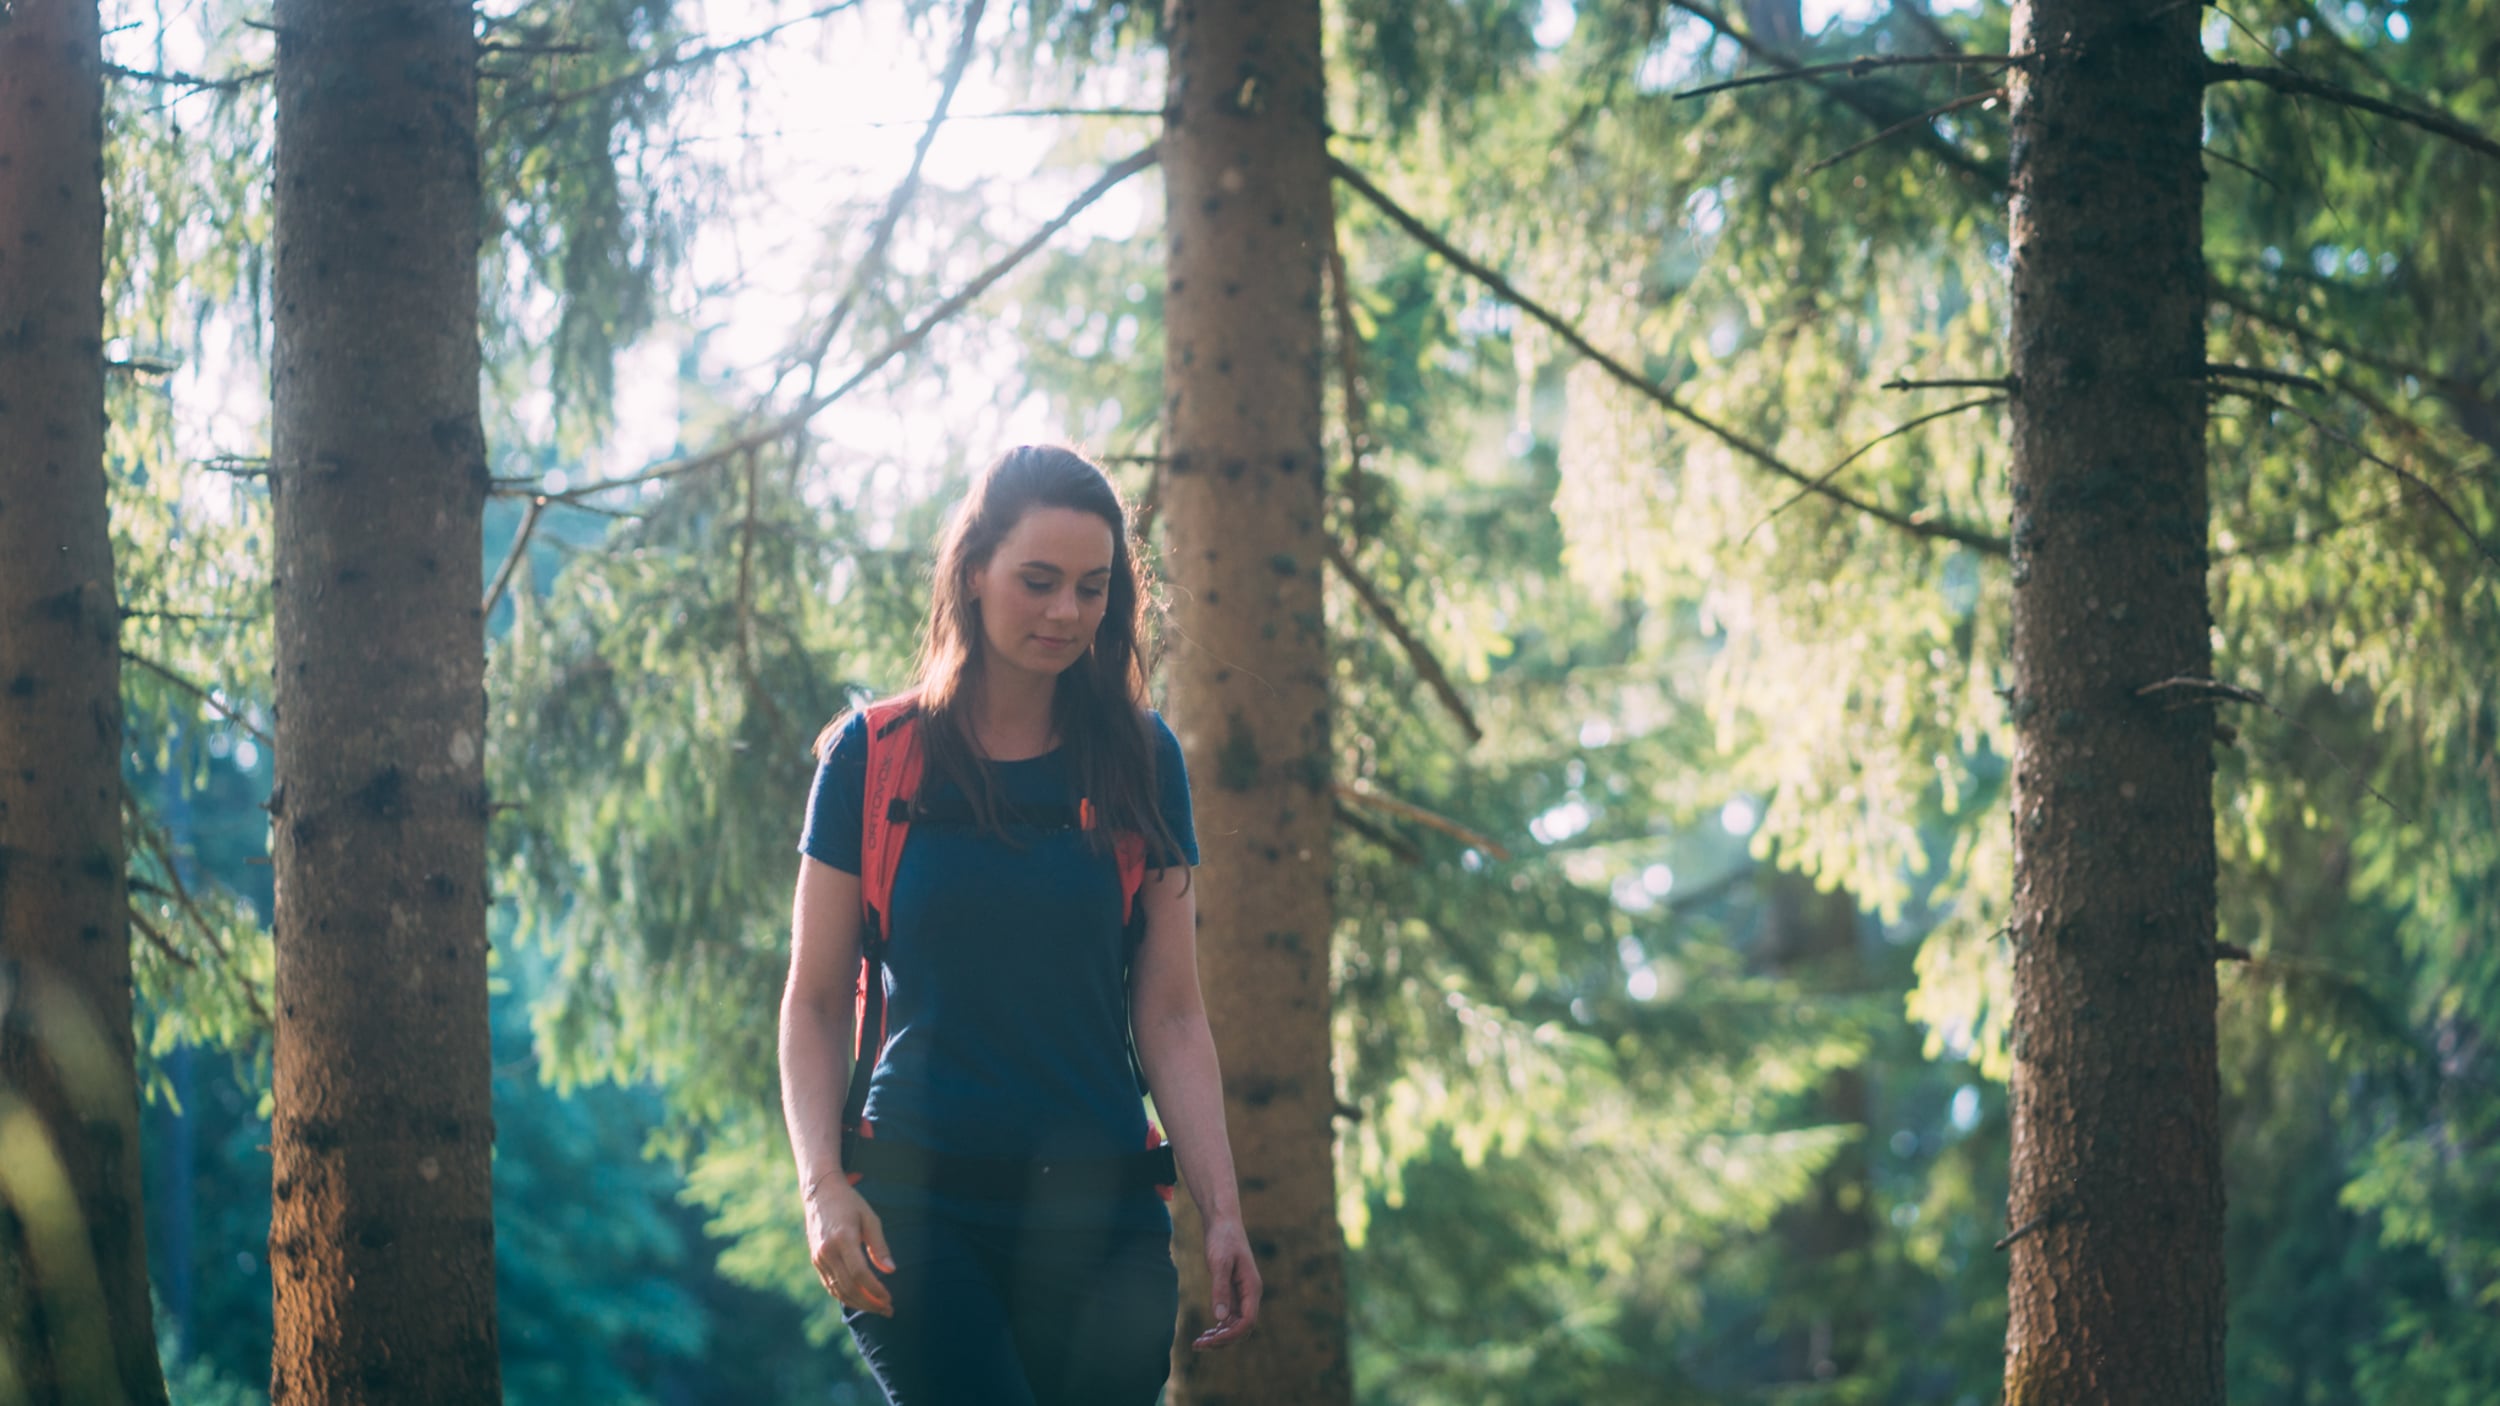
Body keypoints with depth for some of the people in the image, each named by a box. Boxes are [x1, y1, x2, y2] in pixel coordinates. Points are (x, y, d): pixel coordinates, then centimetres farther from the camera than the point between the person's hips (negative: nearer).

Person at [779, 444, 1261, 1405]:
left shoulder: (1139, 763, 9)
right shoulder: (874, 758, 5)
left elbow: (1172, 1017, 7)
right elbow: (814, 1003, 7)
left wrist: (1222, 1213, -3)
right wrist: (824, 1186, -8)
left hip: (1102, 1210, 2)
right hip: (918, 1204, -2)